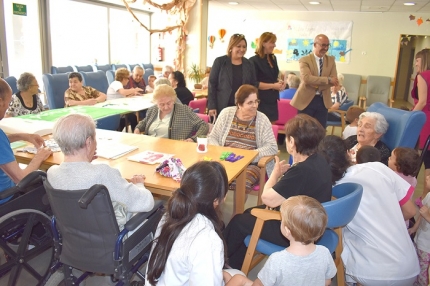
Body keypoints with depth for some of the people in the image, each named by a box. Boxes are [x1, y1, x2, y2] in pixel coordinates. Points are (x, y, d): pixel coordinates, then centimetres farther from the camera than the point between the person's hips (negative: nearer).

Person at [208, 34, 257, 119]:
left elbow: (254, 86, 13)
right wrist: (211, 106, -8)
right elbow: (212, 84, -2)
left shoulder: (248, 64, 10)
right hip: (222, 107, -3)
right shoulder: (220, 61, 0)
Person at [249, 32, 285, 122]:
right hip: (261, 102, -8)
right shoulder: (254, 60, -10)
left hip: (272, 100, 8)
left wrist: (279, 82, 4)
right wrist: (273, 86, -17)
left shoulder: (273, 58, 15)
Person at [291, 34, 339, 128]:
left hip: (323, 101, 4)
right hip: (306, 100, -4)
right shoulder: (305, 60, -5)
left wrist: (318, 85, -16)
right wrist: (328, 79, -25)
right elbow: (307, 78, -21)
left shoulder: (331, 60, 8)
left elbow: (334, 80, -2)